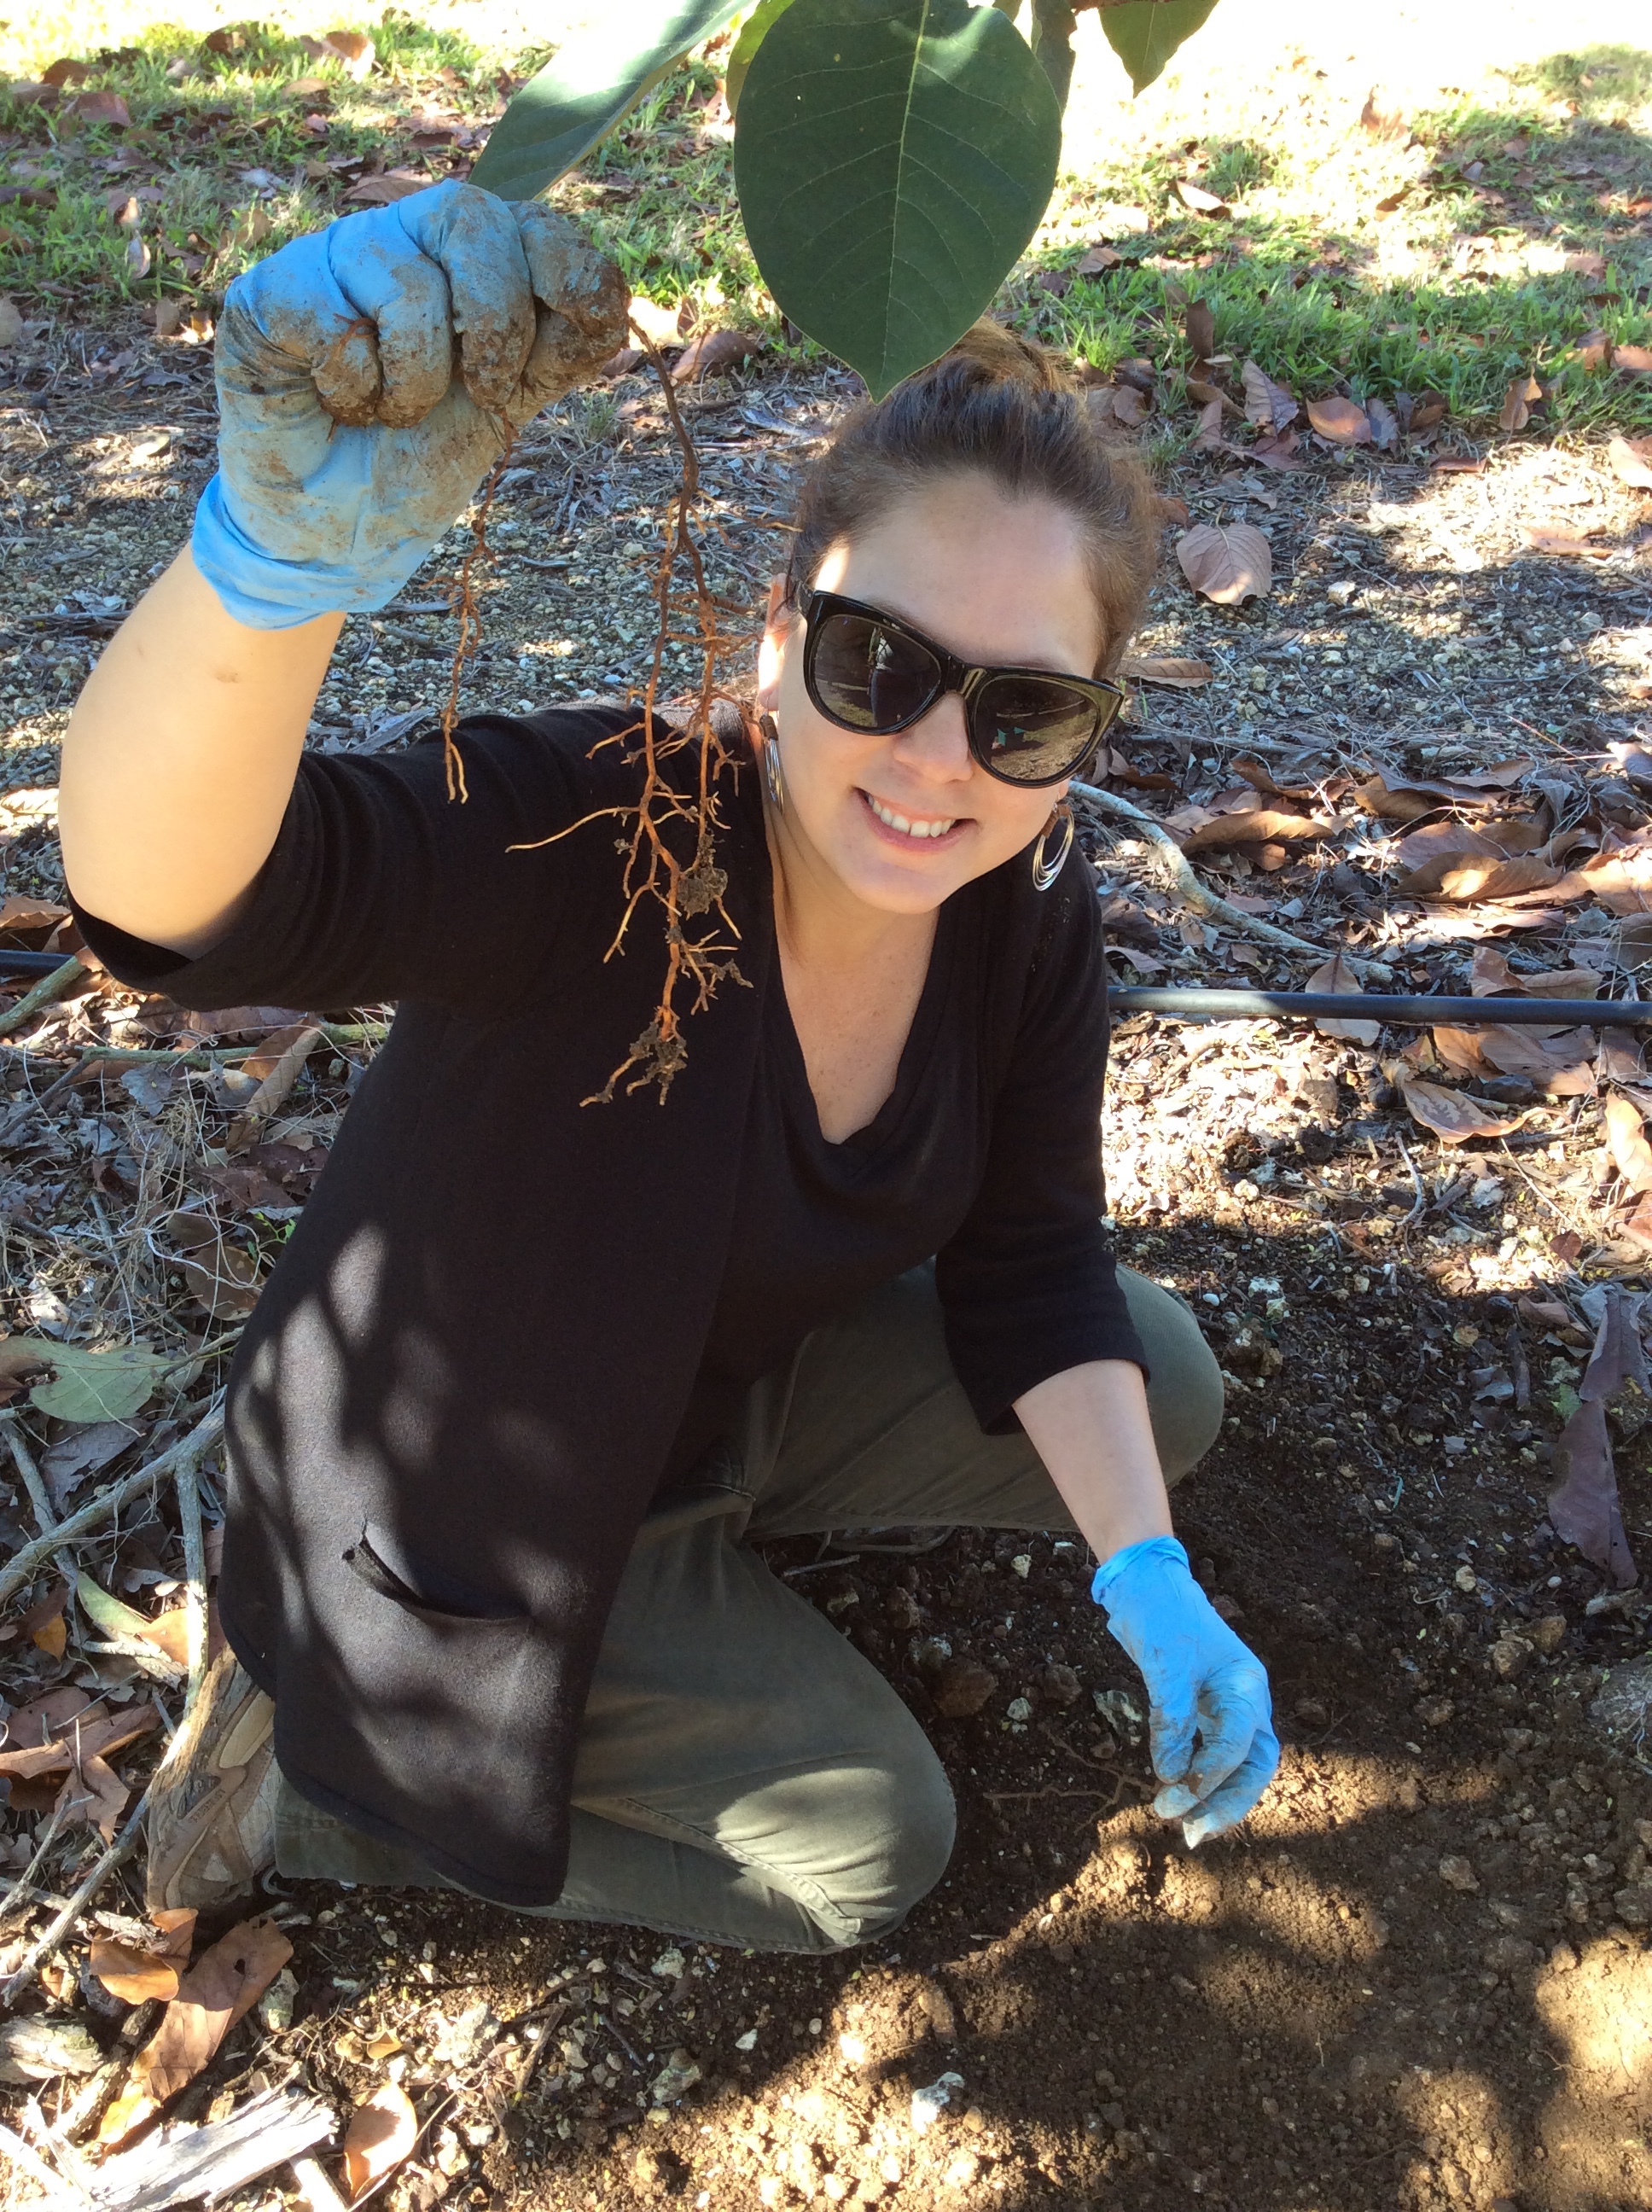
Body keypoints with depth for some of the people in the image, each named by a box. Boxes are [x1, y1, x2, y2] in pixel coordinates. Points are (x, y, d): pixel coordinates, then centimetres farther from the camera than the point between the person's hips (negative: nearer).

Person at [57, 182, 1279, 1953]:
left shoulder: (1024, 914, -15)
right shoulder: (596, 833, -35)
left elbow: (1027, 1269, -5)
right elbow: (163, 886, -54)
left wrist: (1149, 1584, -15)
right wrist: (284, 544, -74)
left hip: (726, 1387, 7)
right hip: (458, 1520, -6)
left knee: (1162, 1387, 7)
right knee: (868, 1847, 0)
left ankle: (710, 1536, 17)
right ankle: (292, 1778, 11)